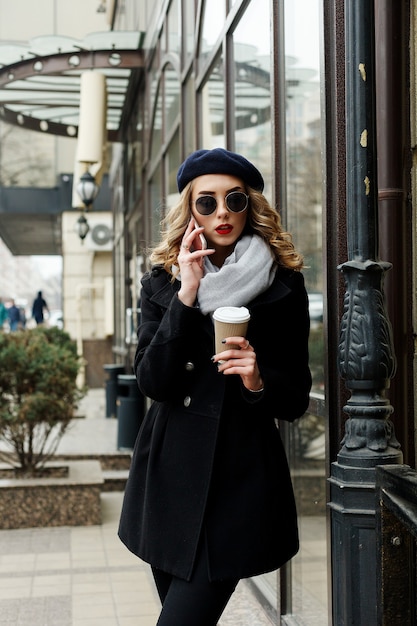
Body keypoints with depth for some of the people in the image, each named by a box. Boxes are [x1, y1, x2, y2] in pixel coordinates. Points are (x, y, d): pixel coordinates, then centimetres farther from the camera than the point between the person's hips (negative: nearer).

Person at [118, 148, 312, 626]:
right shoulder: (162, 281, 6)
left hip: (238, 478, -3)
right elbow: (152, 381, -8)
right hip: (168, 474, 3)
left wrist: (258, 382, -20)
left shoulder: (282, 286, 0)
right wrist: (186, 295, -16)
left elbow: (295, 400, 2)